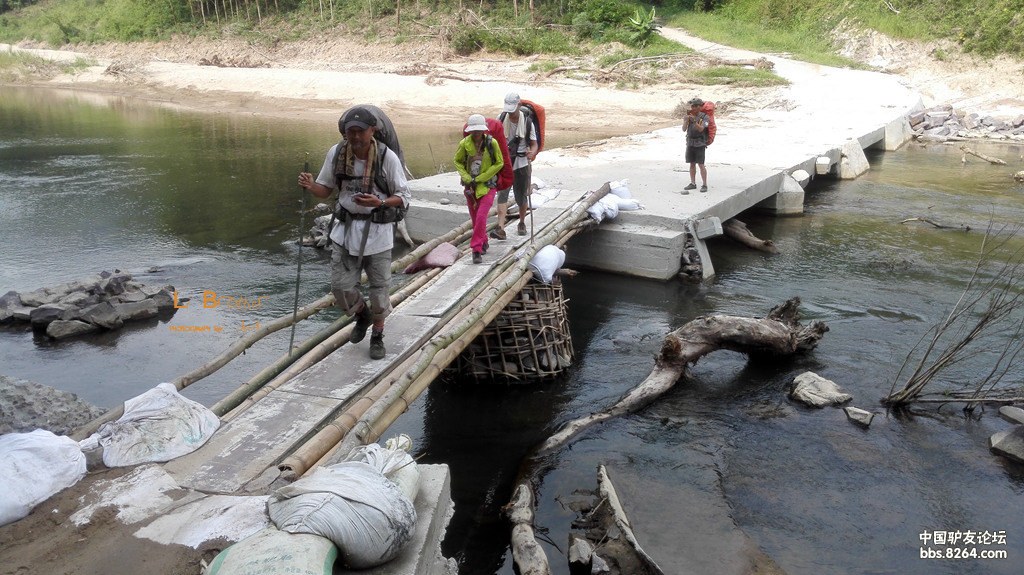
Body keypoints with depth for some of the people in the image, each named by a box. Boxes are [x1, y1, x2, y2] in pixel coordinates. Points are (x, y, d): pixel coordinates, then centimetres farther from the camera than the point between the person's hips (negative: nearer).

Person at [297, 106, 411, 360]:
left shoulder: (387, 157, -16)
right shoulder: (336, 153, -7)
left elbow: (404, 197, -10)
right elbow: (326, 189, 5)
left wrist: (379, 203, -29)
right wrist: (310, 185, -18)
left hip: (377, 231, -2)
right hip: (346, 228, 3)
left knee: (379, 287, 10)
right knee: (341, 286, 2)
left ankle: (377, 336, 33)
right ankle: (362, 315, 36)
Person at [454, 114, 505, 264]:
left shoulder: (492, 143, -13)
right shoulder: (464, 144, -7)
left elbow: (499, 164, -5)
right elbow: (457, 161, 7)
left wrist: (480, 178, -9)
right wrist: (467, 178, -8)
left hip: (487, 185, -3)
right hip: (470, 185, 3)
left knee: (481, 217, -16)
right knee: (475, 217, 13)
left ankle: (477, 249, -10)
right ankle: (483, 243, 36)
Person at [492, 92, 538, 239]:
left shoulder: (527, 122, -6)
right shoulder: (501, 119, 1)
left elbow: (534, 144, -5)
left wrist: (532, 153, -26)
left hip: (521, 164, -1)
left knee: (521, 197, 10)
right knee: (502, 195, -14)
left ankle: (522, 223, 34)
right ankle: (500, 228, -22)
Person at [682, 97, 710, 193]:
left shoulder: (704, 117, -6)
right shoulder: (688, 116, 7)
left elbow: (701, 129, -18)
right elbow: (684, 129, -1)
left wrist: (694, 121, -30)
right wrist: (686, 120, -18)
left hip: (700, 144, -5)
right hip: (690, 143, 5)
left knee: (700, 164, -9)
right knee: (692, 164, 9)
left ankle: (704, 185, -6)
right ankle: (693, 183, 16)